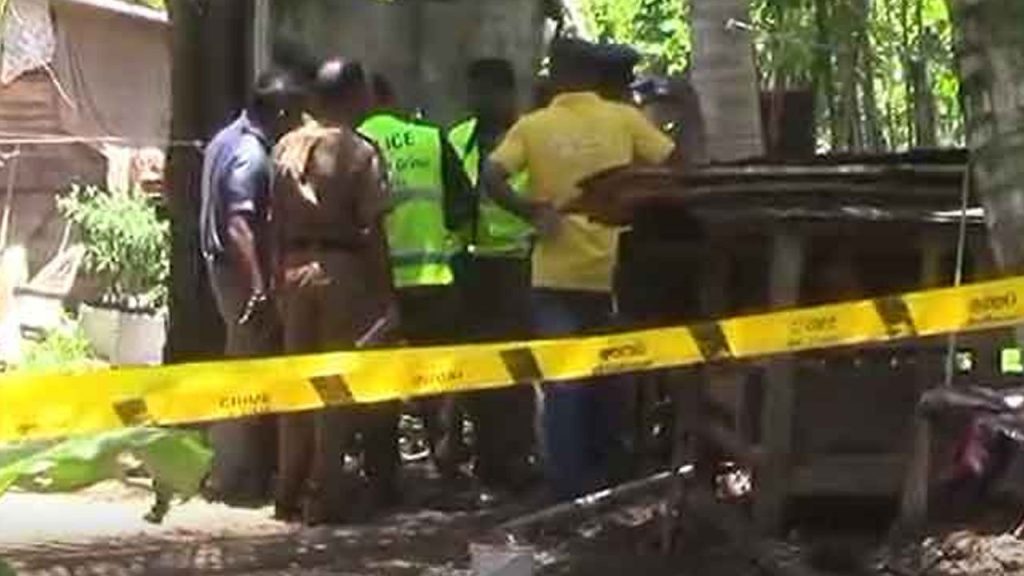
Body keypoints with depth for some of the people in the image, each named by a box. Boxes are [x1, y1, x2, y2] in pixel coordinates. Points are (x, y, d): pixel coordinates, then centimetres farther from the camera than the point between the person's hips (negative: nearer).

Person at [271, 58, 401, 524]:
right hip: (342, 270, -5)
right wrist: (385, 295, -6)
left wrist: (281, 277, 14)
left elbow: (278, 222, 7)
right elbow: (372, 229, -10)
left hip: (295, 268, 5)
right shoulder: (359, 152, -9)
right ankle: (326, 495, 1)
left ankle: (291, 491, 15)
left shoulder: (287, 148, 5)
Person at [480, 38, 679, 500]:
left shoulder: (533, 126, -1)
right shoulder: (624, 120, 1)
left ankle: (569, 487, 2)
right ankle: (603, 478, 25)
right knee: (608, 381, 16)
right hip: (612, 271, 1)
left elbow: (491, 178, -12)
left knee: (563, 384, 4)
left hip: (557, 274, -1)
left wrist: (533, 213, -3)